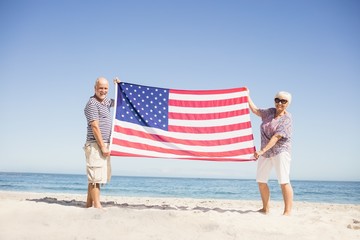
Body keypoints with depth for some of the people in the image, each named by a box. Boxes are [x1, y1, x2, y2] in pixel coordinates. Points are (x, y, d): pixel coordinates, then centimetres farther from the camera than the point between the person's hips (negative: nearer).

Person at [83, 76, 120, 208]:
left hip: (104, 145, 9)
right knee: (96, 177, -9)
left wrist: (119, 86, 19)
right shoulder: (92, 103, -10)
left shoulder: (106, 102, 17)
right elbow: (95, 127, -16)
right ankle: (97, 206, -7)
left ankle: (89, 204, 18)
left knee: (94, 178, 12)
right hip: (96, 145, -9)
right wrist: (103, 147, -19)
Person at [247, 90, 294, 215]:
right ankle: (265, 208, 21)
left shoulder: (287, 118, -11)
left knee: (284, 181, -15)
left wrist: (262, 150, -26)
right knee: (261, 180, 9)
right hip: (266, 152, 7)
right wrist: (247, 96, 21)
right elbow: (255, 110, 23)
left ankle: (287, 211, -15)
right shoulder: (270, 112, 10)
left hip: (280, 151, -7)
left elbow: (277, 137, -19)